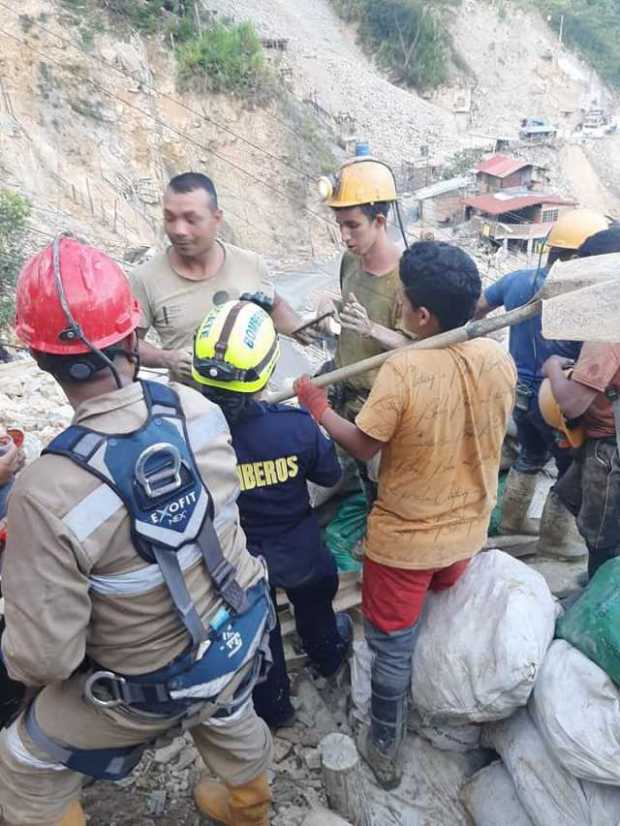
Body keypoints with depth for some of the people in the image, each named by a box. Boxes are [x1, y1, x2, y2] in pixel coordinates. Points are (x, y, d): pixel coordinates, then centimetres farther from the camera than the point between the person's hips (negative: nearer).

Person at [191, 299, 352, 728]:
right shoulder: (296, 424, -30)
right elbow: (330, 475, -11)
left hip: (238, 559, 0)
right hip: (298, 550, 0)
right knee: (313, 602, 33)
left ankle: (273, 706, 51)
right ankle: (329, 655, 64)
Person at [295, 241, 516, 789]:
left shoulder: (403, 371, -29)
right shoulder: (499, 358, -12)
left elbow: (362, 446, -17)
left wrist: (317, 406, -2)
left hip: (404, 537, -6)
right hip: (467, 528, 6)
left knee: (392, 645, 16)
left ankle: (386, 748, 36)